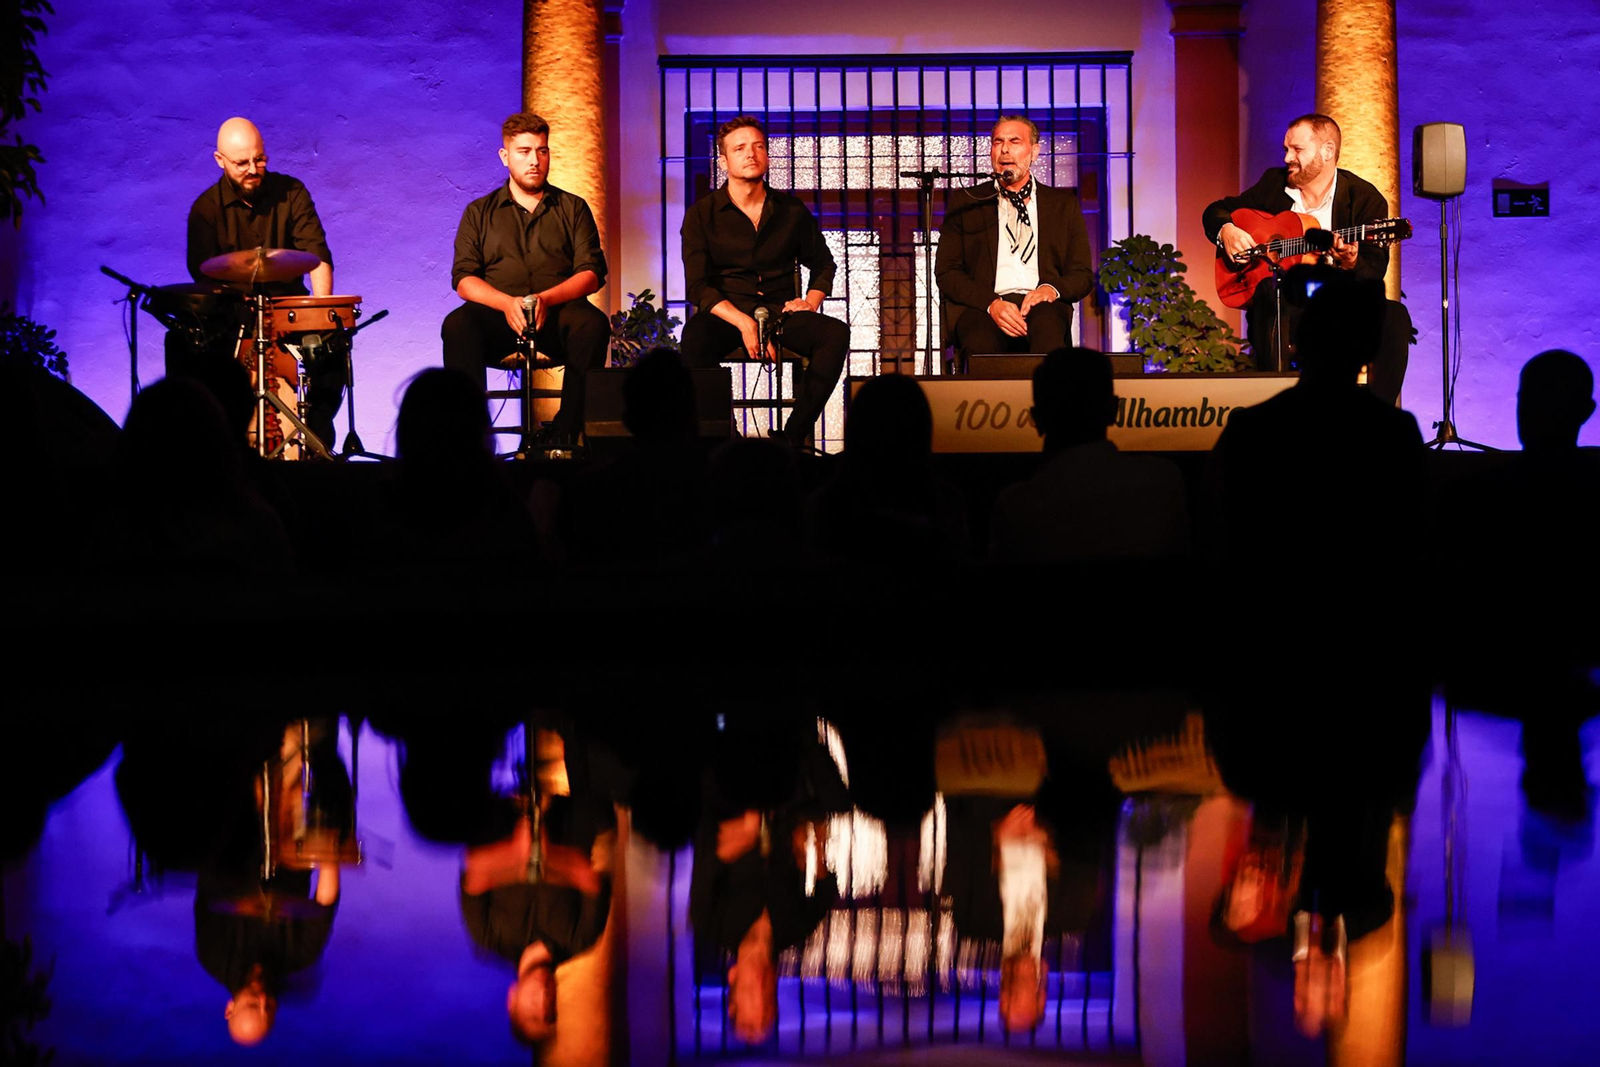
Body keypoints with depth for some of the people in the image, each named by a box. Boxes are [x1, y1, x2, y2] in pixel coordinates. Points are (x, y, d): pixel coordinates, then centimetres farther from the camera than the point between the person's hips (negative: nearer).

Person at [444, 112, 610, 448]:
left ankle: (563, 436, -30)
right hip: (498, 317, 0)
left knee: (592, 324, -34)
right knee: (458, 325, -32)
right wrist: (507, 303, -15)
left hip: (557, 315, 0)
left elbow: (592, 273, 5)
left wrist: (546, 299, -14)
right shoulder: (479, 213, 17)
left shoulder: (573, 208, 16)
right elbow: (463, 279, 6)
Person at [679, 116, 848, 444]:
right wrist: (744, 323, -20)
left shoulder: (791, 210, 11)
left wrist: (812, 300, 3)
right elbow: (698, 287, -5)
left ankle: (791, 436, -27)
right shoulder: (703, 215, 3)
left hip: (781, 314, 2)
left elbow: (823, 264, 25)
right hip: (725, 316, -2)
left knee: (836, 333, -28)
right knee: (696, 336, -38)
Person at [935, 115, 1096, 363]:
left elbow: (1083, 276, 17)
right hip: (981, 306, -1)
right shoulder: (966, 203, 18)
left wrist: (1053, 288, -8)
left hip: (1040, 305, 1)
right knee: (981, 341, -38)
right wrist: (991, 303, -11)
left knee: (1047, 322, -37)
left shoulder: (1063, 204, 21)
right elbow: (946, 273, 9)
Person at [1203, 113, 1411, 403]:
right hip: (1278, 303, 1)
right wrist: (1226, 230, -2)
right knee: (1269, 294, -35)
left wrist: (1351, 263, -32)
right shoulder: (1274, 184, 11)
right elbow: (1216, 210, 22)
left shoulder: (1365, 197, -1)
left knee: (1393, 317, -29)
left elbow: (1374, 273, -8)